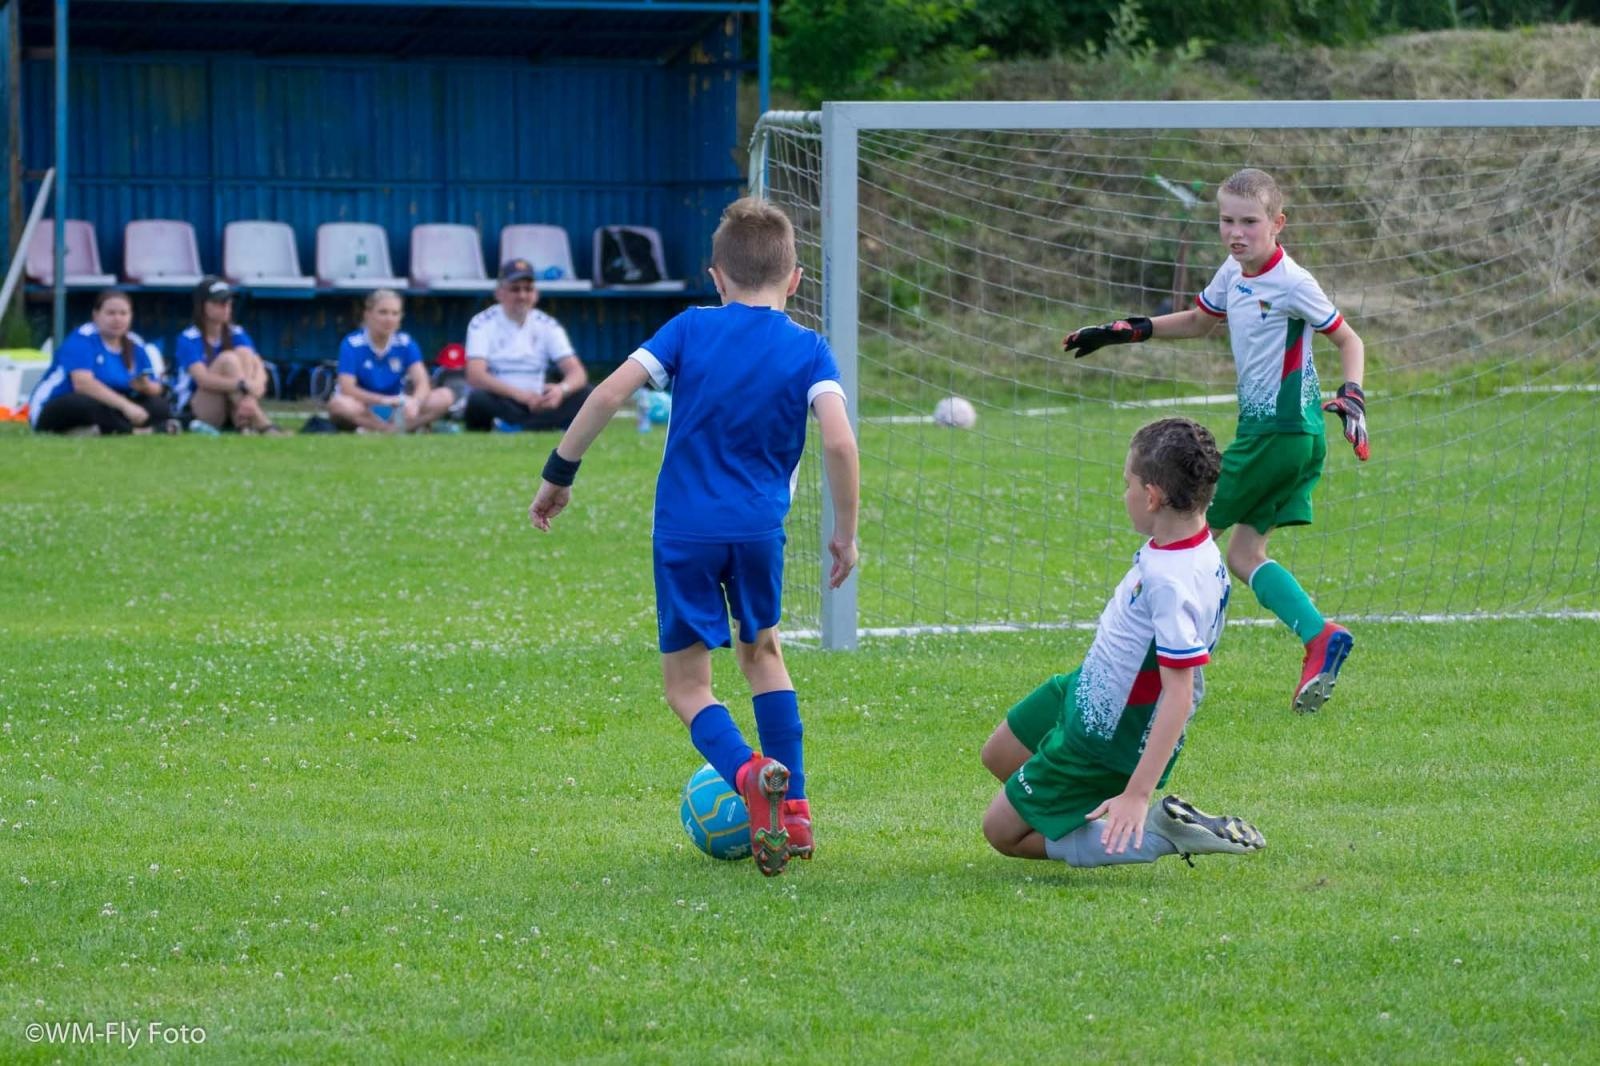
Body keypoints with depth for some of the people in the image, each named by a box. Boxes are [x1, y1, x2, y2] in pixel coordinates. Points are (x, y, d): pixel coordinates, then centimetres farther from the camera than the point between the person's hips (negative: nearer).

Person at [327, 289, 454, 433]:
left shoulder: (406, 344, -2)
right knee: (339, 404, -37)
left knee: (445, 397, -18)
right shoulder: (352, 344, -10)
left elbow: (422, 383, -13)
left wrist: (415, 402, -38)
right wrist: (383, 400, -35)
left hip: (396, 411, 3)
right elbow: (347, 388, -20)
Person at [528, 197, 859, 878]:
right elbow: (838, 441, -12)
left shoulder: (692, 329, 3)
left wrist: (558, 474, 4)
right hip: (760, 527, 1)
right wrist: (845, 533, 0)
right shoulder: (807, 350, 2)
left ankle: (750, 773, -25)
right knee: (762, 650, 27)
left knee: (686, 683, 6)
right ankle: (793, 811, 20)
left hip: (684, 528, -1)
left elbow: (610, 394, -6)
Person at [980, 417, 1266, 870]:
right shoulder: (1186, 543, -8)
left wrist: (1137, 793, -36)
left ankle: (1161, 835, -5)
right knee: (999, 756, 27)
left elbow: (1179, 694, -36)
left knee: (1004, 831, 0)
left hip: (1105, 740, -10)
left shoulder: (1173, 582, -36)